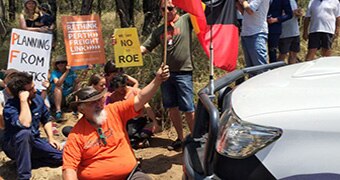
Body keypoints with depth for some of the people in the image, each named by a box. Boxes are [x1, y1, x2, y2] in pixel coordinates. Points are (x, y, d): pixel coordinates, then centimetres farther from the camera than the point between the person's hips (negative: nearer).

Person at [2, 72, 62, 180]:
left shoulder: (37, 99, -3)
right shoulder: (10, 107, -23)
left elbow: (47, 119, 13)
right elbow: (25, 124, -42)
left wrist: (50, 138, 0)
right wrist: (24, 100, -37)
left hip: (34, 142, 6)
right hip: (14, 146, -6)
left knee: (61, 156, -11)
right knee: (25, 133, -40)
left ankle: (26, 162, 1)